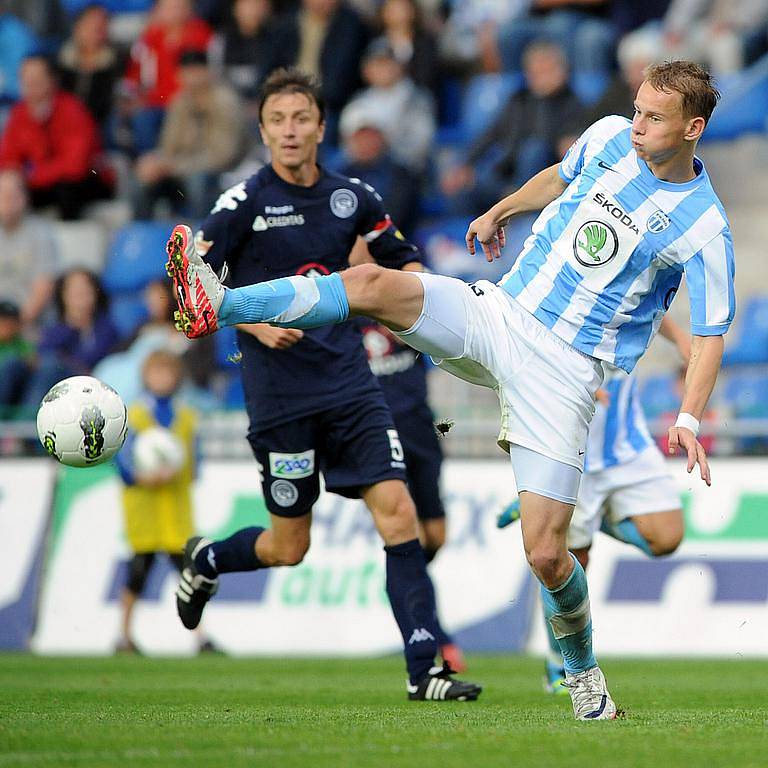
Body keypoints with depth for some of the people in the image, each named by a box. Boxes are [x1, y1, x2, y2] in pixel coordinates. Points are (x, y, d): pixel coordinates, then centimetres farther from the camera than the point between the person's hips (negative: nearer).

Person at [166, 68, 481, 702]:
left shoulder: (352, 197, 6)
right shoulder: (244, 203, -6)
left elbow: (402, 257, 21)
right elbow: (193, 284, -5)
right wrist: (256, 322, -18)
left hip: (350, 382, 3)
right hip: (279, 394, -3)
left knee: (397, 510, -10)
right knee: (289, 548, 4)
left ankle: (423, 670, -11)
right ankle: (206, 561, 37)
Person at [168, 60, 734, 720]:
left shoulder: (704, 229, -11)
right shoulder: (610, 138, 3)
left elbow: (710, 335, -9)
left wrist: (688, 420, -22)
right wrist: (499, 212, 38)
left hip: (565, 369, -5)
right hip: (497, 311, 5)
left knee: (545, 552, -10)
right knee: (372, 283, -21)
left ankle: (582, 671, 17)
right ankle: (217, 307, -28)